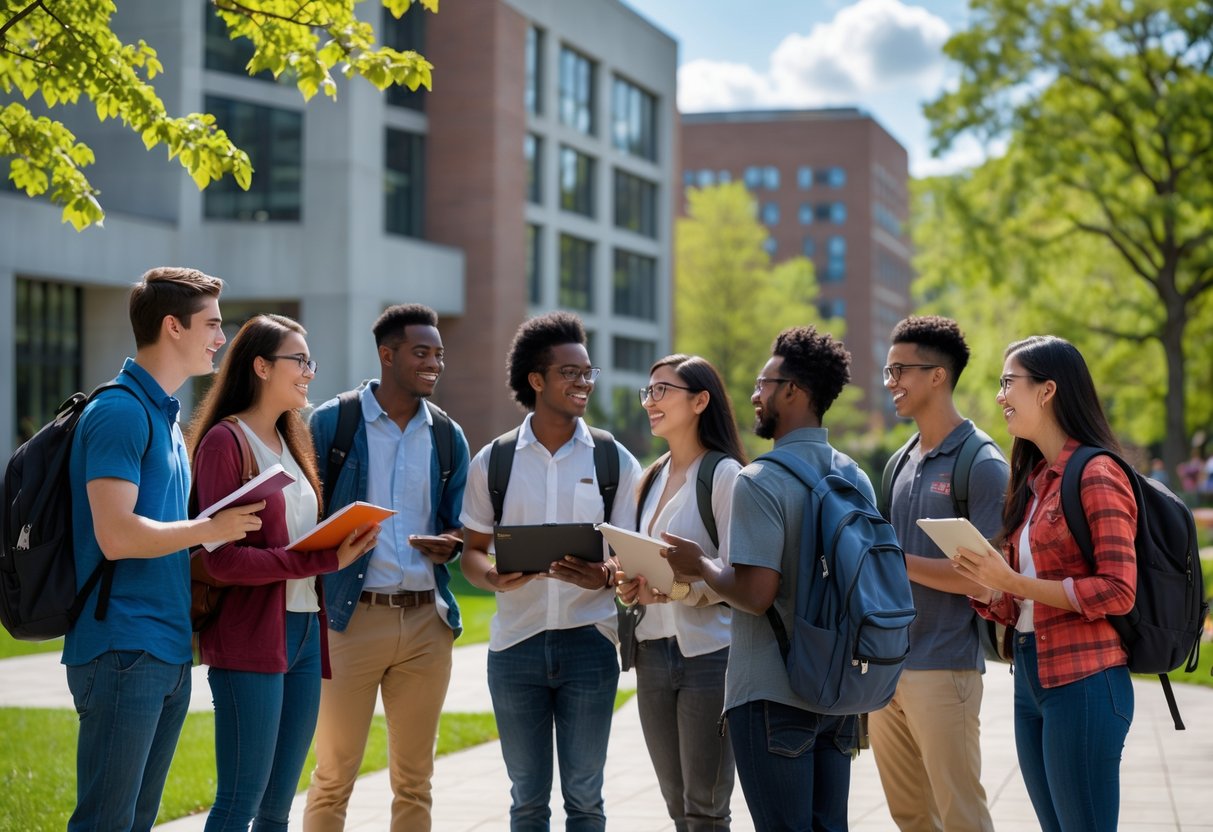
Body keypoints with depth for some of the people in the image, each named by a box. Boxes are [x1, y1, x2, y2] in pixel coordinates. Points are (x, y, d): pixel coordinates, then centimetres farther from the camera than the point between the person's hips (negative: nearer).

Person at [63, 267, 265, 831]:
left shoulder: (166, 414, 18)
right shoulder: (120, 411, -12)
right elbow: (117, 536, -21)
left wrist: (233, 532, 8)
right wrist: (212, 528, -11)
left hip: (168, 651, 9)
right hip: (123, 651, -9)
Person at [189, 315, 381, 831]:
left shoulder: (291, 441, 17)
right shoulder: (224, 442, -9)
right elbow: (221, 558, -17)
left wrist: (343, 545, 0)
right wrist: (323, 560, -19)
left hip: (304, 632, 8)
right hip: (250, 639, -8)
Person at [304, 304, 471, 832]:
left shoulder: (448, 437, 11)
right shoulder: (331, 422, 0)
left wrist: (448, 546, -7)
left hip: (426, 619, 4)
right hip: (351, 616, -3)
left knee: (414, 780, 10)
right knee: (334, 777, 1)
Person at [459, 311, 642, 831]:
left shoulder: (615, 462, 4)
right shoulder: (493, 461, 5)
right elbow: (472, 551, 9)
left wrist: (604, 577, -19)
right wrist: (494, 576, -15)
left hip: (588, 639, -1)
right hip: (515, 641, 1)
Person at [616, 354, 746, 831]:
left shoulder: (724, 474, -9)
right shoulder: (654, 477, 14)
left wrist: (673, 588, -30)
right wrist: (630, 586, 0)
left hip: (708, 652, -7)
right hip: (652, 650, 7)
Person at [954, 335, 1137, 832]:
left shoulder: (1097, 475, -10)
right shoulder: (1033, 479, 15)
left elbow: (1118, 590, -17)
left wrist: (1015, 582, -18)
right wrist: (988, 590, -4)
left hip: (1083, 683, -8)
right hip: (1030, 679, 8)